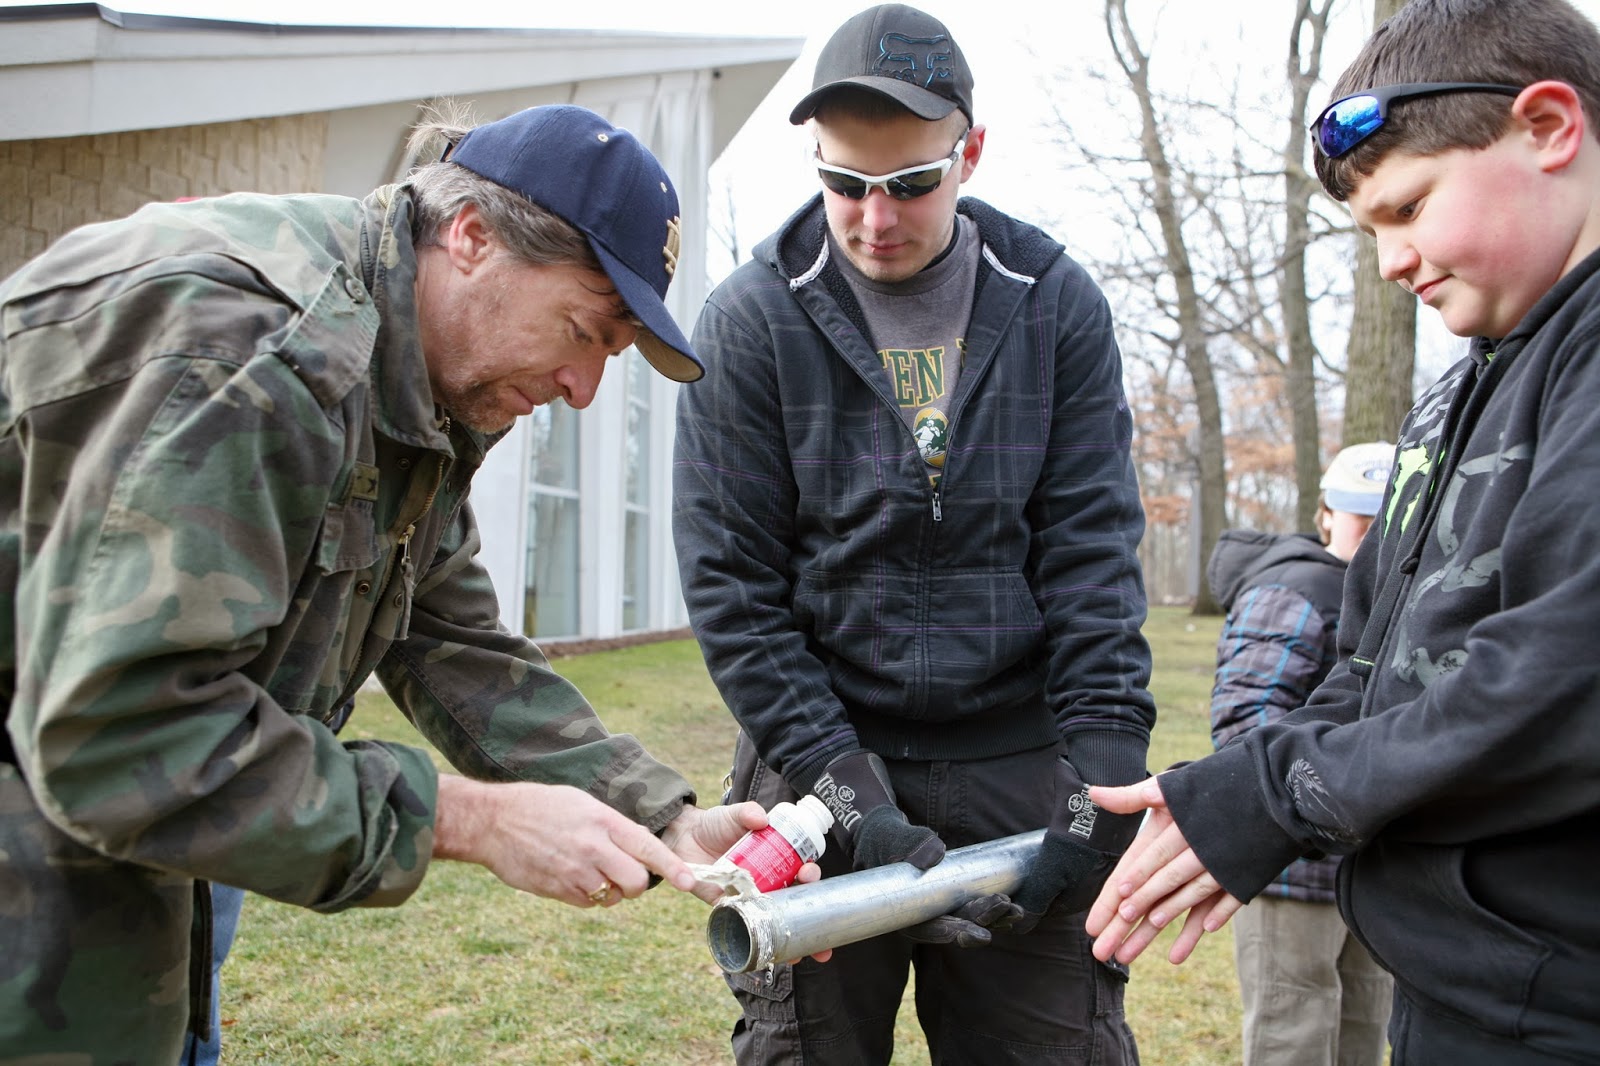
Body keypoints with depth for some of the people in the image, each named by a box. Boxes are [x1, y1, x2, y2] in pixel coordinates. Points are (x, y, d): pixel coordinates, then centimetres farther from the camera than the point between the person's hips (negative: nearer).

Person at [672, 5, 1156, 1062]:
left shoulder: (1057, 306, 1)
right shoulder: (750, 320, -4)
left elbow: (1093, 552, -1)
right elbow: (732, 588, -6)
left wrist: (1104, 777, -11)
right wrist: (853, 802, -13)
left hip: (1018, 765, 1)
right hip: (821, 762, -1)